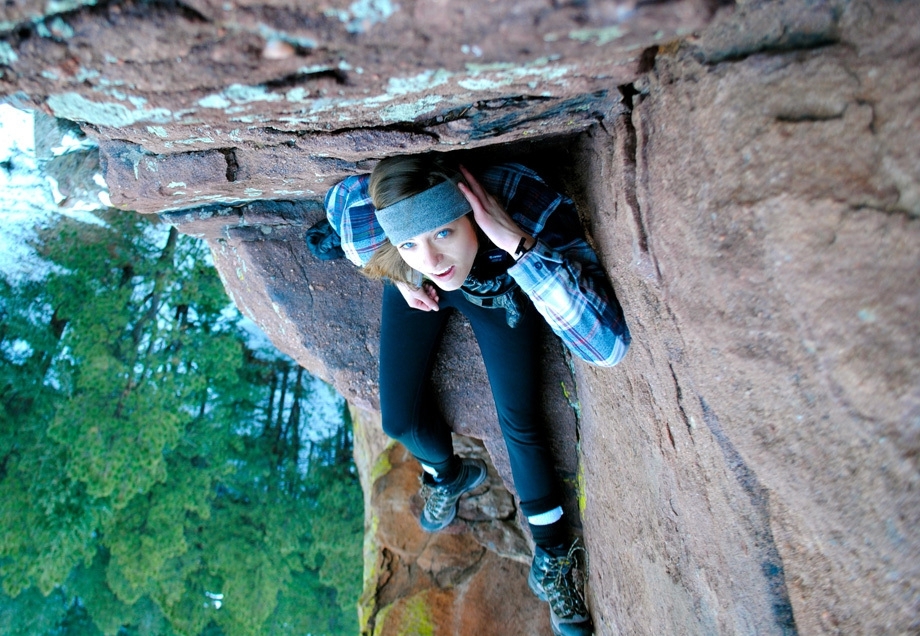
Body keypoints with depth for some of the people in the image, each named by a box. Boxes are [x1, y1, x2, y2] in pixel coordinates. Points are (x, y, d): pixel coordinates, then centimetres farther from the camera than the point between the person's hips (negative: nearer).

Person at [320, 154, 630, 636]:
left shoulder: (529, 206, -45)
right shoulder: (361, 227, -38)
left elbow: (608, 346, -53)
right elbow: (338, 198, -9)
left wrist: (518, 242, -59)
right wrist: (400, 274, -14)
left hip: (498, 287, -1)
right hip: (416, 289, 2)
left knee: (519, 422, -3)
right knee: (400, 420, -1)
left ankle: (551, 559, 25)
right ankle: (447, 474, 39)